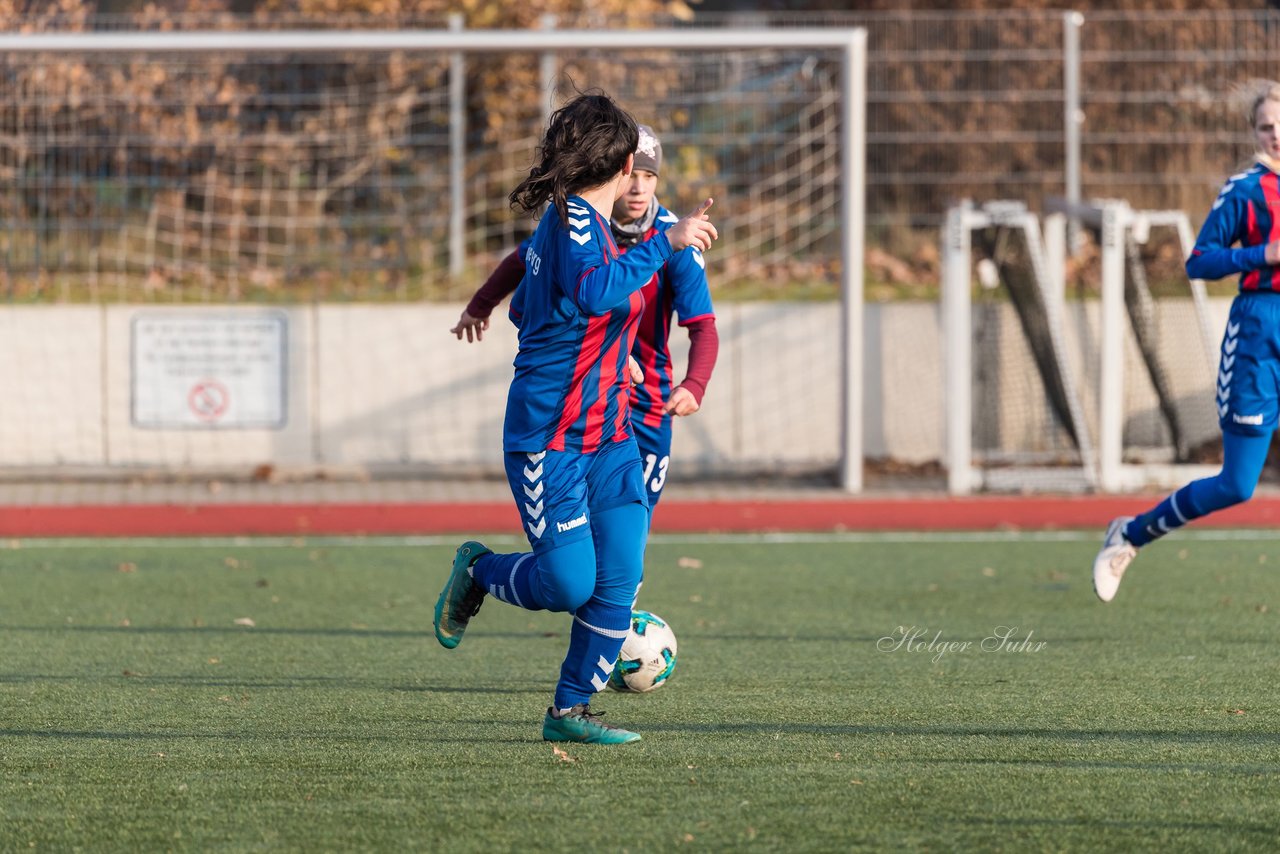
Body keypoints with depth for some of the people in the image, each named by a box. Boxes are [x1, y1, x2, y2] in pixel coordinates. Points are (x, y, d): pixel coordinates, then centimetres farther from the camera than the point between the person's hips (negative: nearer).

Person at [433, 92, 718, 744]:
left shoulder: (574, 221, 12)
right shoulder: (574, 220, -15)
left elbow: (523, 308, 25)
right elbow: (595, 293, -35)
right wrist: (664, 244, -32)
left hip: (608, 435, 9)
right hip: (547, 437, -9)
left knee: (619, 581, -2)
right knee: (569, 584, -9)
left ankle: (570, 709, 7)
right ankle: (478, 573, 21)